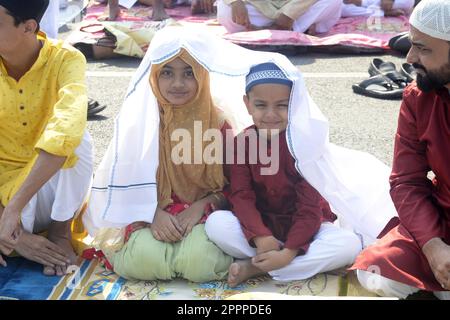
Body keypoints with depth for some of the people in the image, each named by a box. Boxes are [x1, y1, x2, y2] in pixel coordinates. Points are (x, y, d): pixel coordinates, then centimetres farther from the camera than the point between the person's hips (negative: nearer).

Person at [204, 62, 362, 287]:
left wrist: (289, 251, -28)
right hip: (259, 224, 1)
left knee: (350, 244, -28)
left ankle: (254, 268, -25)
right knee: (216, 223, -27)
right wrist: (260, 237, -29)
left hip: (302, 227, -1)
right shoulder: (242, 142, -6)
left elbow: (310, 206, -16)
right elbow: (241, 195, -12)